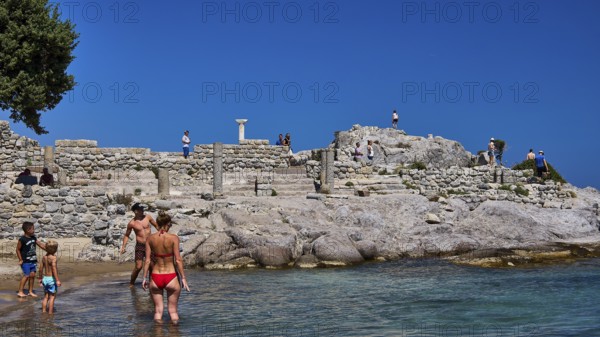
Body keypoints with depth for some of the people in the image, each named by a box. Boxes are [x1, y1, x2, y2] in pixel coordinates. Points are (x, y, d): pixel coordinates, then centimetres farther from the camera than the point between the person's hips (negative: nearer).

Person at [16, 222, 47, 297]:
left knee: (32, 275, 7)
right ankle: (20, 292, 3)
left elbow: (41, 245, 12)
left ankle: (30, 291, 18)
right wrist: (20, 260, -8)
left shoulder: (34, 238, 6)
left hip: (33, 260, 7)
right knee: (27, 275, -8)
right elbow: (18, 249, -9)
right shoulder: (22, 239, -14)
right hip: (25, 261, -7)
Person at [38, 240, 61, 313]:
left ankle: (43, 311, 18)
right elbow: (54, 269, -24)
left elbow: (41, 268, 10)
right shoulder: (53, 257, -16)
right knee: (52, 296, 2)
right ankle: (50, 312, 2)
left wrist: (40, 278, 22)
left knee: (46, 296, 16)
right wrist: (57, 280, -25)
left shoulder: (44, 257, 6)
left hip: (45, 278, 7)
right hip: (52, 279, -7)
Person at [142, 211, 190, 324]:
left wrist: (145, 278, 7)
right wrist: (183, 278, -5)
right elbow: (178, 260, -11)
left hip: (155, 277, 2)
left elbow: (147, 260, -2)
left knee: (158, 310, 13)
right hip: (171, 277, -2)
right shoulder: (174, 238, -10)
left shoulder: (150, 239, -2)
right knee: (173, 310, 13)